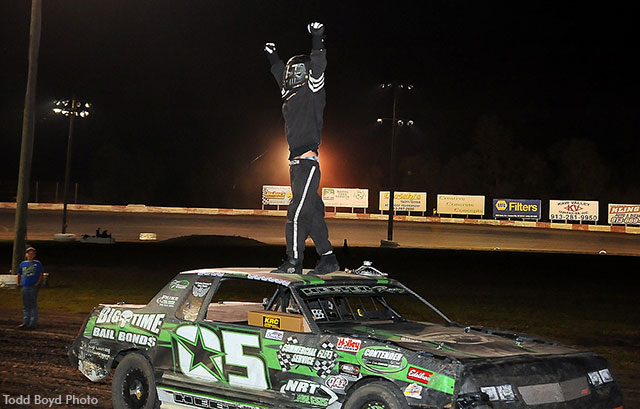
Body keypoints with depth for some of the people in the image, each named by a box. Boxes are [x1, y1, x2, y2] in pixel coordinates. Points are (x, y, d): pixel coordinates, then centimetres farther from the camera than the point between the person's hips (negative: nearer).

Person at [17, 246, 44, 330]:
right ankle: (26, 322, 17)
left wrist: (37, 283, -10)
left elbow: (41, 275, 1)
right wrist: (18, 283, 10)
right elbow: (19, 275, 22)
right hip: (24, 287, 4)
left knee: (33, 305, -3)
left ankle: (33, 323, -1)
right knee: (26, 305, 11)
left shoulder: (37, 264, 2)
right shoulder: (23, 264, 12)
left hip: (33, 287, -4)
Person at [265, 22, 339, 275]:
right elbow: (281, 74, 39)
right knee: (312, 213, 8)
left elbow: (318, 67, -12)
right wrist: (273, 57, 49)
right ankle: (328, 259, 12)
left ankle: (294, 262, -14)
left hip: (307, 161, -9)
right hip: (296, 163, 9)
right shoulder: (290, 95, 21)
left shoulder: (311, 91, 1)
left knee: (297, 213, -13)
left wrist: (318, 40, -17)